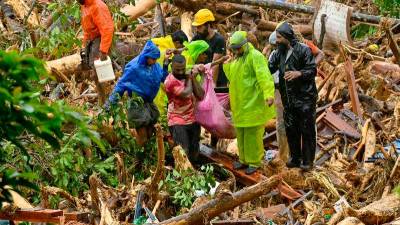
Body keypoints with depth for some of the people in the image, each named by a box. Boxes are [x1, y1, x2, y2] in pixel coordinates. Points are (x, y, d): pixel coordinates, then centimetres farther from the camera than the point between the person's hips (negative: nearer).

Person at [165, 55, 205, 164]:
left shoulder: (188, 76, 8)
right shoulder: (170, 81, -13)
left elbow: (200, 95, 0)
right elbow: (186, 94, -24)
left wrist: (193, 78, -9)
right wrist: (189, 78, -7)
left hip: (193, 120, 7)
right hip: (177, 122, -6)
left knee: (194, 154, 11)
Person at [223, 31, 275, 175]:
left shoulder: (255, 56, -14)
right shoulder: (237, 59, 15)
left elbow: (264, 76, -27)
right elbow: (232, 78, 22)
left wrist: (269, 94, -39)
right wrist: (227, 65, 6)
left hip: (253, 103, -9)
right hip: (239, 104, 9)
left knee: (253, 133, -2)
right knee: (240, 132, 17)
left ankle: (254, 162, 10)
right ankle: (244, 159, 30)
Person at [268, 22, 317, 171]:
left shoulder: (303, 50, -11)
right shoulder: (279, 53, 6)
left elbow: (313, 70, -13)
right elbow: (269, 68, 3)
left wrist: (298, 73, -27)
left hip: (305, 97, -6)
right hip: (288, 99, 6)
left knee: (307, 130, 0)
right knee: (291, 129, 12)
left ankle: (307, 160, 10)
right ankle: (295, 158, 25)